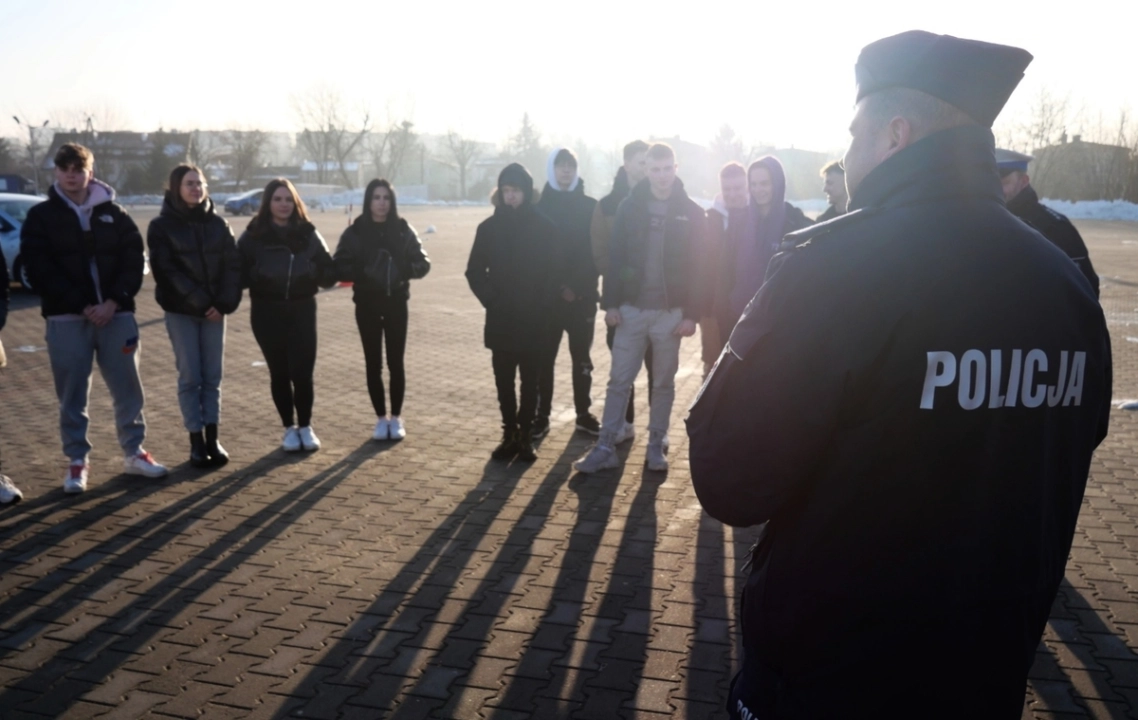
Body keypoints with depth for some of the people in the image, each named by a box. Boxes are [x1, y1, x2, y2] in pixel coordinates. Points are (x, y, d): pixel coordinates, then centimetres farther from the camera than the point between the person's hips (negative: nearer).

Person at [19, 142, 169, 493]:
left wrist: (113, 302, -12)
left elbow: (134, 260, 3)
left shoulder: (114, 214, 9)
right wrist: (82, 306, -14)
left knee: (128, 387, 7)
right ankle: (77, 461, 15)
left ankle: (133, 452, 20)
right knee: (72, 395, 3)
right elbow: (39, 270, -5)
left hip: (116, 314, 2)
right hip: (66, 318, -2)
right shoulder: (41, 217, 3)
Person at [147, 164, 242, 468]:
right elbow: (167, 270, -9)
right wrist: (201, 302, -15)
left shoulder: (217, 224, 7)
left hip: (215, 310, 3)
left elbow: (233, 265, 2)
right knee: (190, 377, -1)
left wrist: (225, 303, -11)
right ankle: (196, 441, 6)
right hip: (181, 311, -3)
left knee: (212, 376, 5)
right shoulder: (162, 226, -2)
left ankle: (212, 439, 11)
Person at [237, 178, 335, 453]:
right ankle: (290, 428, 21)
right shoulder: (253, 236, -2)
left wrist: (316, 274, -16)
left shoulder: (308, 234, 3)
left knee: (302, 372, -2)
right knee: (279, 372, 7)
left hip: (302, 311, 0)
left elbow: (329, 272, 4)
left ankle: (306, 427, 17)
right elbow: (240, 274, -4)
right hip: (267, 313, 0)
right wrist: (259, 277, -23)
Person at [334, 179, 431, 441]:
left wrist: (404, 270, -20)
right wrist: (364, 274, -22)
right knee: (373, 364, 5)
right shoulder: (355, 232, -3)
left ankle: (396, 418, 17)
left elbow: (422, 263, -1)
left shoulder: (403, 230, -1)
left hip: (396, 304, 0)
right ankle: (381, 418, 17)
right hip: (367, 306, 0)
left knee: (395, 363, 4)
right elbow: (339, 267, -7)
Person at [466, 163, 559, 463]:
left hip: (534, 321, -2)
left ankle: (526, 436, 14)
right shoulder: (489, 227, 3)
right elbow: (475, 271, 6)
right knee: (504, 383, 7)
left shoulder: (544, 227, -2)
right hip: (500, 322, 2)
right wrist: (490, 299, -5)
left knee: (529, 383, 5)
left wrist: (543, 304, -10)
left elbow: (554, 271, -1)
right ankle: (510, 434, 17)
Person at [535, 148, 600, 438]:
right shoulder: (539, 207, 2)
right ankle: (542, 416, 10)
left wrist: (577, 286, -11)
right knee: (544, 359, 2)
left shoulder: (589, 207, 5)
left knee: (582, 358, 9)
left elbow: (595, 251, 0)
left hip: (582, 296, 1)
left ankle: (584, 414, 19)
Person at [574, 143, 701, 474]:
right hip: (631, 309, 1)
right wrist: (610, 303, -5)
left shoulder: (691, 213, -1)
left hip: (670, 312, -1)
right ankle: (605, 446, 9)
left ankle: (656, 446, 20)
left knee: (663, 383, 9)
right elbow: (615, 257, 1)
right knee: (619, 381, 3)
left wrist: (691, 313, -8)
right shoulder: (630, 206, 1)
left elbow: (698, 266, -3)